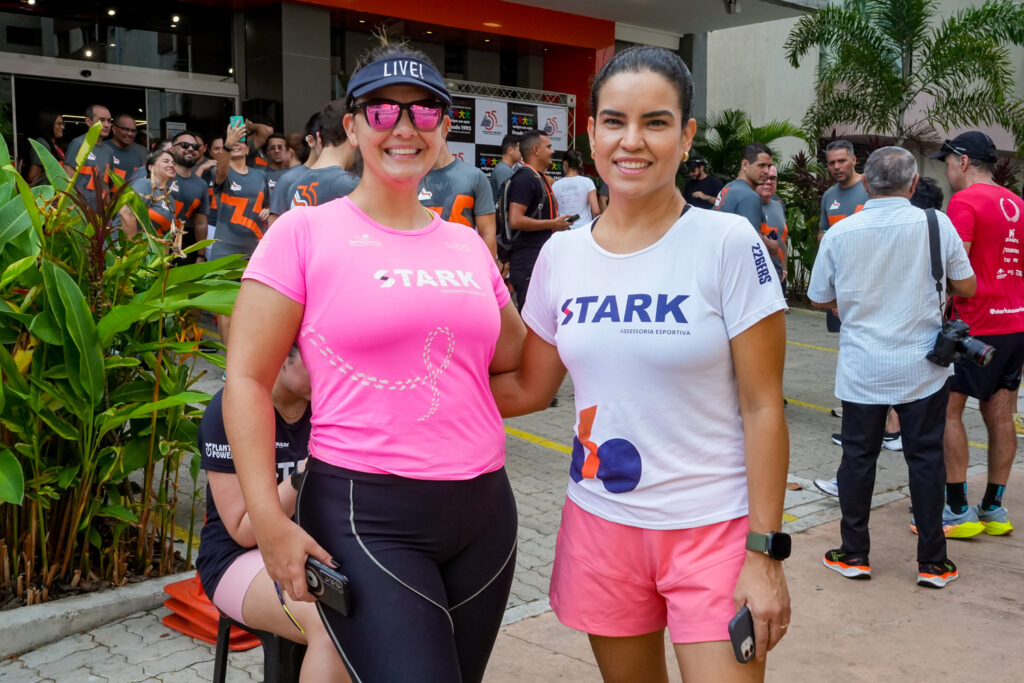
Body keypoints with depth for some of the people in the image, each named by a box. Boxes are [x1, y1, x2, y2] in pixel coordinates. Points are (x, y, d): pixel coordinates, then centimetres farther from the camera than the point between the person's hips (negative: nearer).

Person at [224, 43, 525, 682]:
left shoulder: (467, 244, 11)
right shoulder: (305, 232, -3)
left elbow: (517, 359, 22)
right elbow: (247, 378, -5)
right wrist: (269, 520, -12)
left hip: (484, 509, 5)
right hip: (366, 513, -5)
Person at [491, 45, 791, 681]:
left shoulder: (728, 243, -10)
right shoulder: (561, 254, 2)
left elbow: (762, 408, -9)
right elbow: (528, 387, 10)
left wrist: (764, 553, -12)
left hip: (714, 529, -4)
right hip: (600, 522, 4)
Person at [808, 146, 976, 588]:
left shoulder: (840, 232, -6)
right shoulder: (937, 224, -7)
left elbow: (820, 298, 5)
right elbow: (967, 287, 3)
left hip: (861, 369, 0)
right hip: (923, 368, 0)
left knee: (857, 457, 10)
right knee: (926, 458, 9)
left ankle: (854, 555, 18)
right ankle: (932, 562, 16)